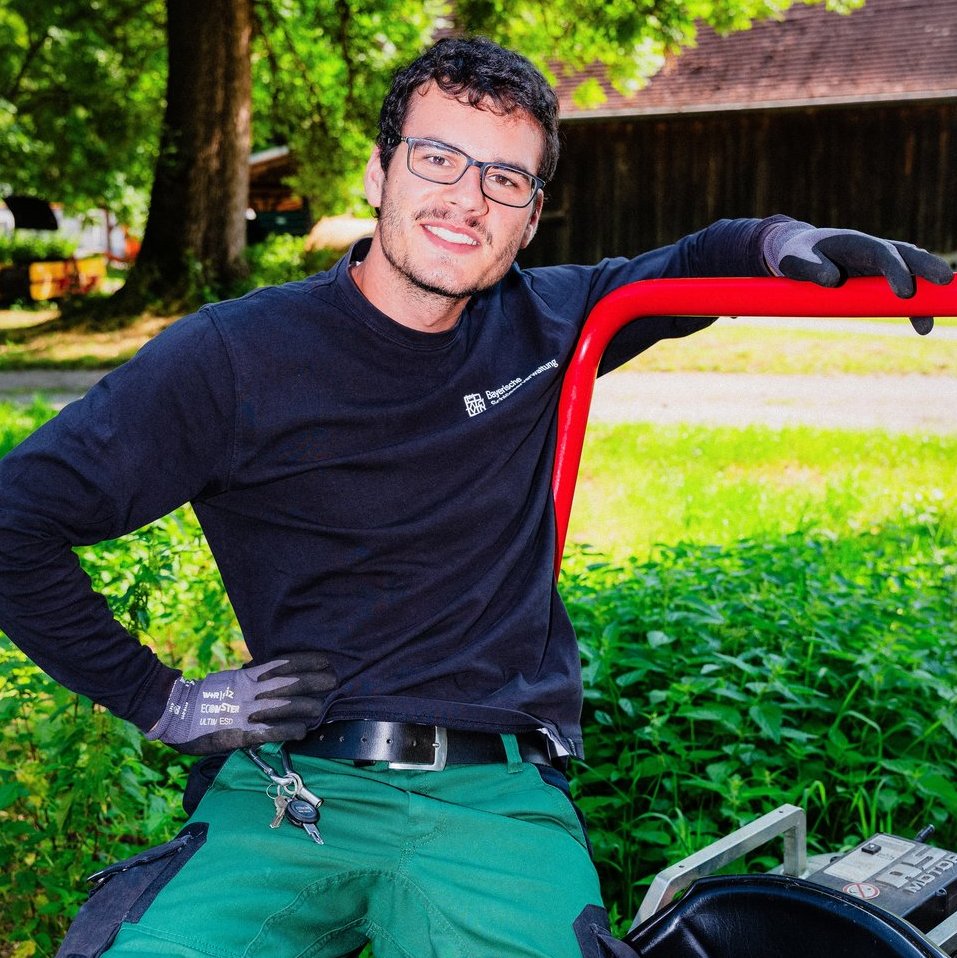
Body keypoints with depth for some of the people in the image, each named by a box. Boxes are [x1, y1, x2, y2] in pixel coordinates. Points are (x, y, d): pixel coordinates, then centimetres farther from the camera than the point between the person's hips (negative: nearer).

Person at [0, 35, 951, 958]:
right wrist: (161, 700, -1)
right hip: (289, 786, -2)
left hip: (499, 797, 3)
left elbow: (686, 265, 24)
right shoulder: (231, 357, -5)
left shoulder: (538, 325, 6)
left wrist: (784, 242, 2)